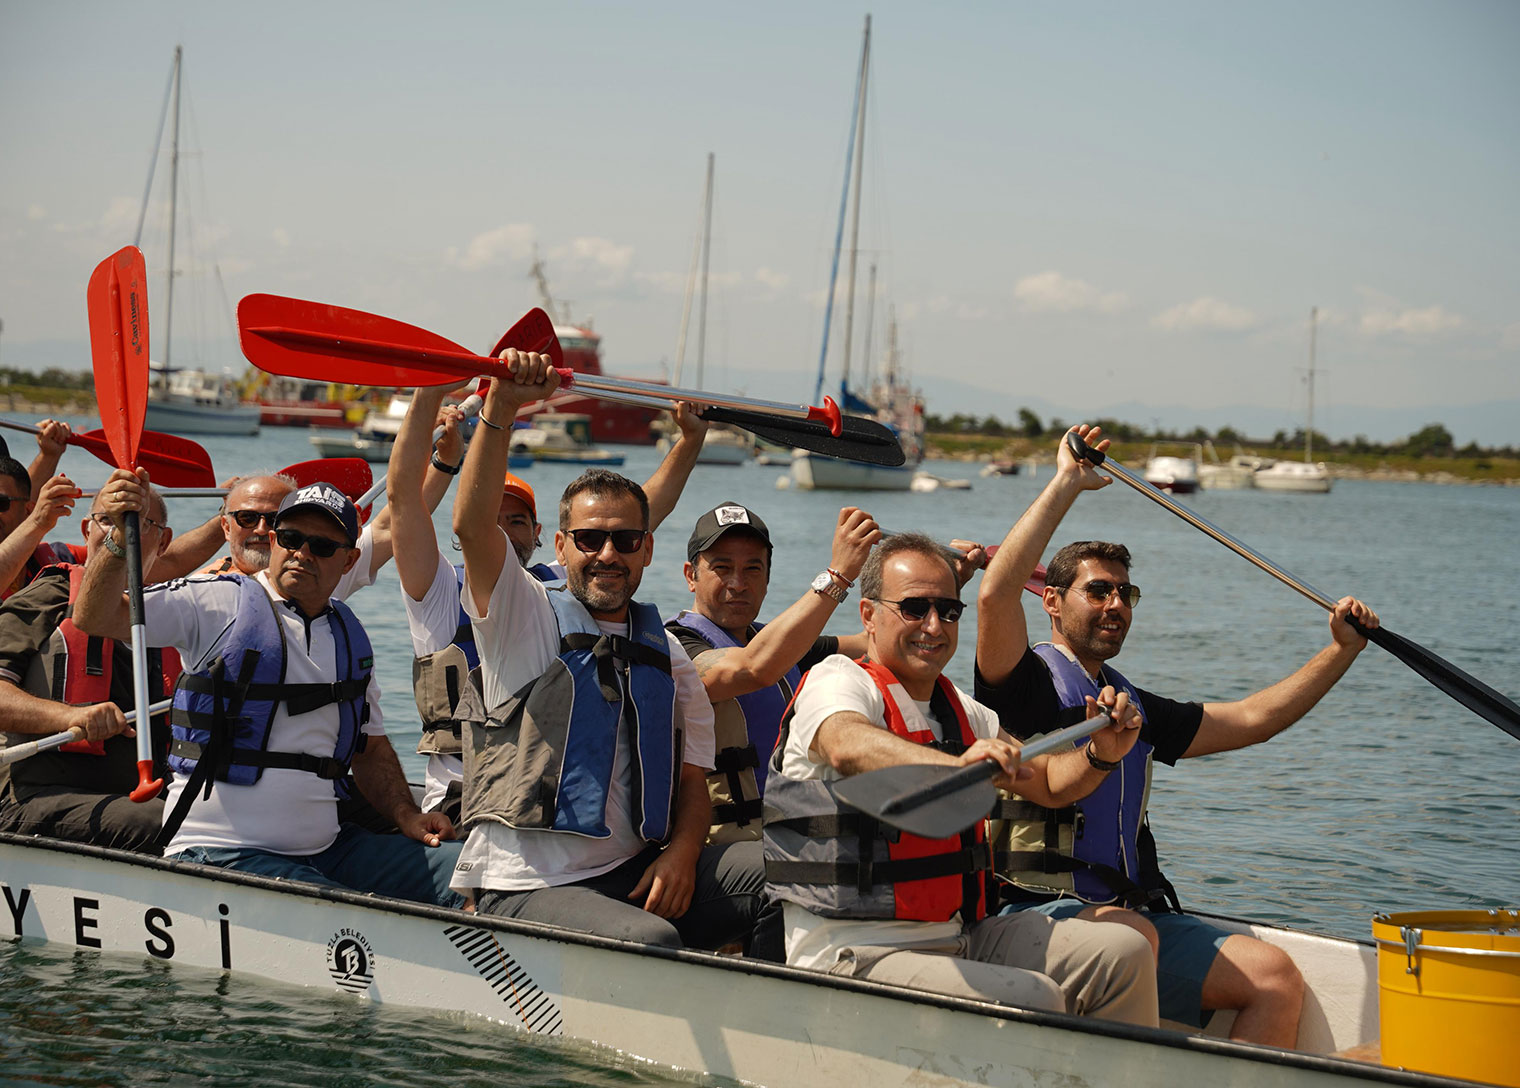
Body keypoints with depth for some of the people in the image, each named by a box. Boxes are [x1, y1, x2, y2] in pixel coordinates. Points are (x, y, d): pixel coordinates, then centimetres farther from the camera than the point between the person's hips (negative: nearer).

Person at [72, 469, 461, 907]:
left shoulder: (350, 638, 16)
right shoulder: (217, 603, -2)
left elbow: (370, 750, 24)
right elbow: (94, 618, -10)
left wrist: (406, 815, 8)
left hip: (326, 850, 6)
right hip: (218, 852, -6)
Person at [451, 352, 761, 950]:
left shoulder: (666, 655, 17)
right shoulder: (525, 616, 3)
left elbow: (692, 779, 15)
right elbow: (471, 524, -15)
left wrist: (681, 854, -6)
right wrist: (499, 410, -26)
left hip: (636, 878, 5)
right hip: (524, 888, -5)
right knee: (650, 940, -32)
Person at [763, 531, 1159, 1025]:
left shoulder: (961, 712, 16)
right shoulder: (837, 682, -9)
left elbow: (1050, 782, 23)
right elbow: (847, 747, -33)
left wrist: (1100, 754, -1)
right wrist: (957, 766, -50)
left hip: (959, 940, 8)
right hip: (854, 959, -8)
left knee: (1123, 954, -3)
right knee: (1035, 998, -27)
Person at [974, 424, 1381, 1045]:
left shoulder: (1133, 708, 25)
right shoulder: (1029, 682, 3)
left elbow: (1253, 719, 28)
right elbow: (996, 594, -16)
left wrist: (1342, 649, 20)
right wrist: (1067, 483, -11)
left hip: (1135, 914, 7)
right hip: (1036, 916, -7)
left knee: (1273, 973, -14)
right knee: (1130, 935, -38)